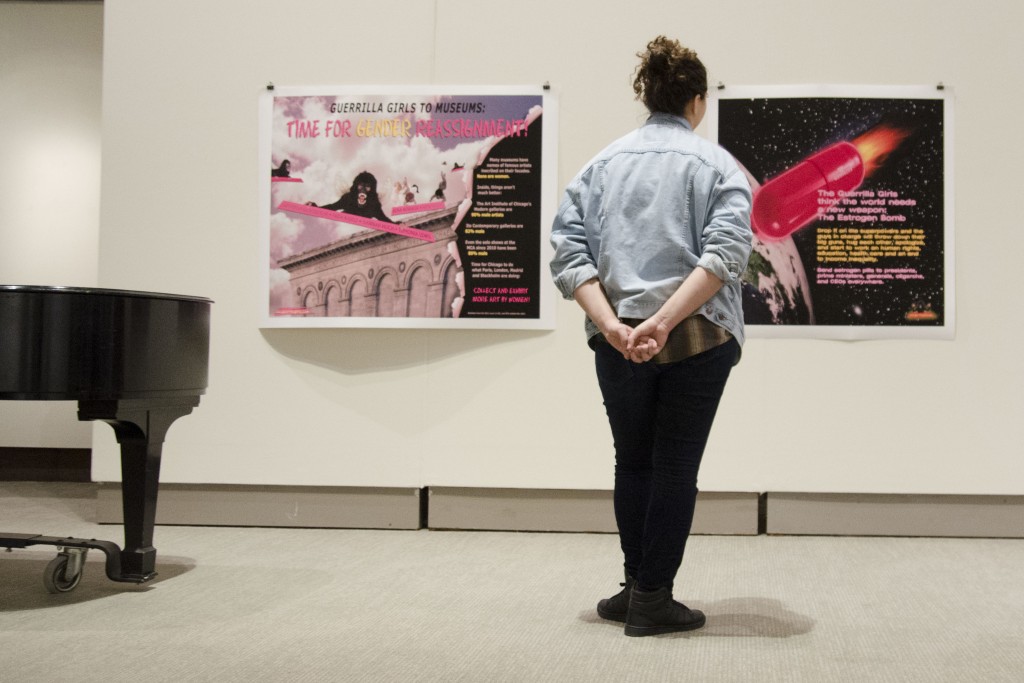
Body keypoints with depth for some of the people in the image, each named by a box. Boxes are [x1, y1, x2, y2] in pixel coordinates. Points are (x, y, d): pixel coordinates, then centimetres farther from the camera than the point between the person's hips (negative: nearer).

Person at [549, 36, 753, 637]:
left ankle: (638, 587, 25)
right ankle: (652, 599, 11)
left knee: (632, 461, 16)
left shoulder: (603, 163, 7)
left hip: (616, 339, 3)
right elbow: (724, 254, -17)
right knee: (675, 466, 7)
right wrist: (663, 322, -22)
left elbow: (568, 250, -3)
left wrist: (610, 323, -12)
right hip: (697, 339, -3)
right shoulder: (717, 165, -1)